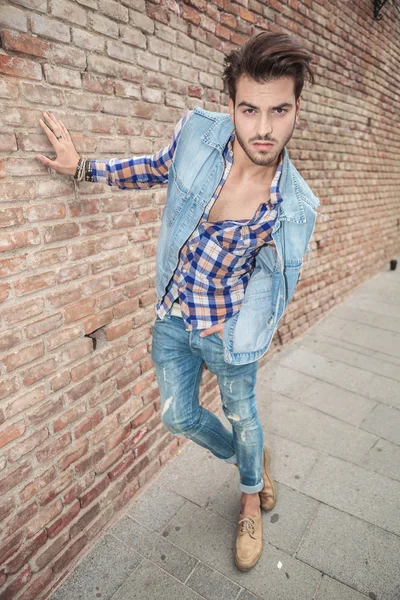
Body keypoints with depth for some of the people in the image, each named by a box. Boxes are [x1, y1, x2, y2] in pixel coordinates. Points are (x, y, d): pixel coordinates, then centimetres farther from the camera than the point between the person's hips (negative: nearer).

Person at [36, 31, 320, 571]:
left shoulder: (296, 207, -19)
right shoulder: (198, 132, -15)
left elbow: (275, 278, -3)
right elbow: (159, 168, 7)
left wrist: (241, 329, -4)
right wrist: (83, 168, 6)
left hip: (228, 329, -2)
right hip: (173, 318, 3)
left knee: (242, 416, 19)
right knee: (179, 416, 16)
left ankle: (252, 498, 53)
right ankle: (248, 459, 49)